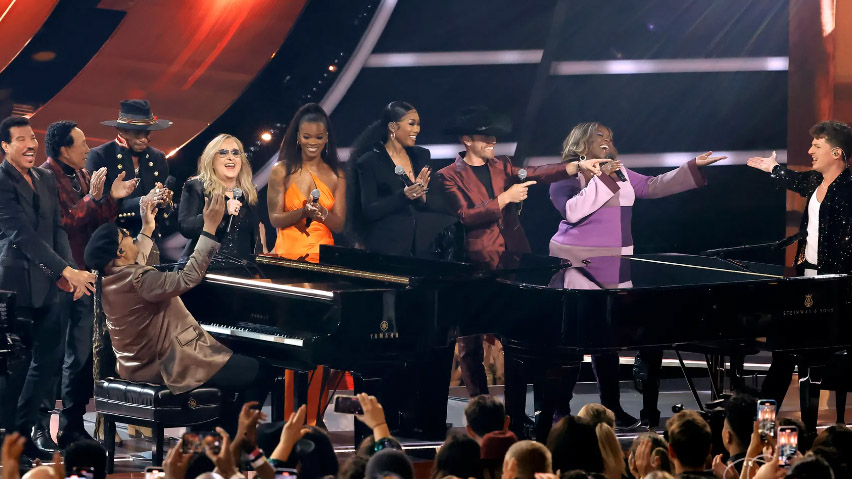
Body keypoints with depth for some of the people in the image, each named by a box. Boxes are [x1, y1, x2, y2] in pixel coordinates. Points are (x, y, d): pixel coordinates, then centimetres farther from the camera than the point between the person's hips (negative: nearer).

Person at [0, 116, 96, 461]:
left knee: (49, 357, 11)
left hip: (46, 284, 7)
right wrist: (67, 271, -24)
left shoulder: (46, 179, 11)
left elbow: (57, 228, 10)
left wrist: (67, 271, -7)